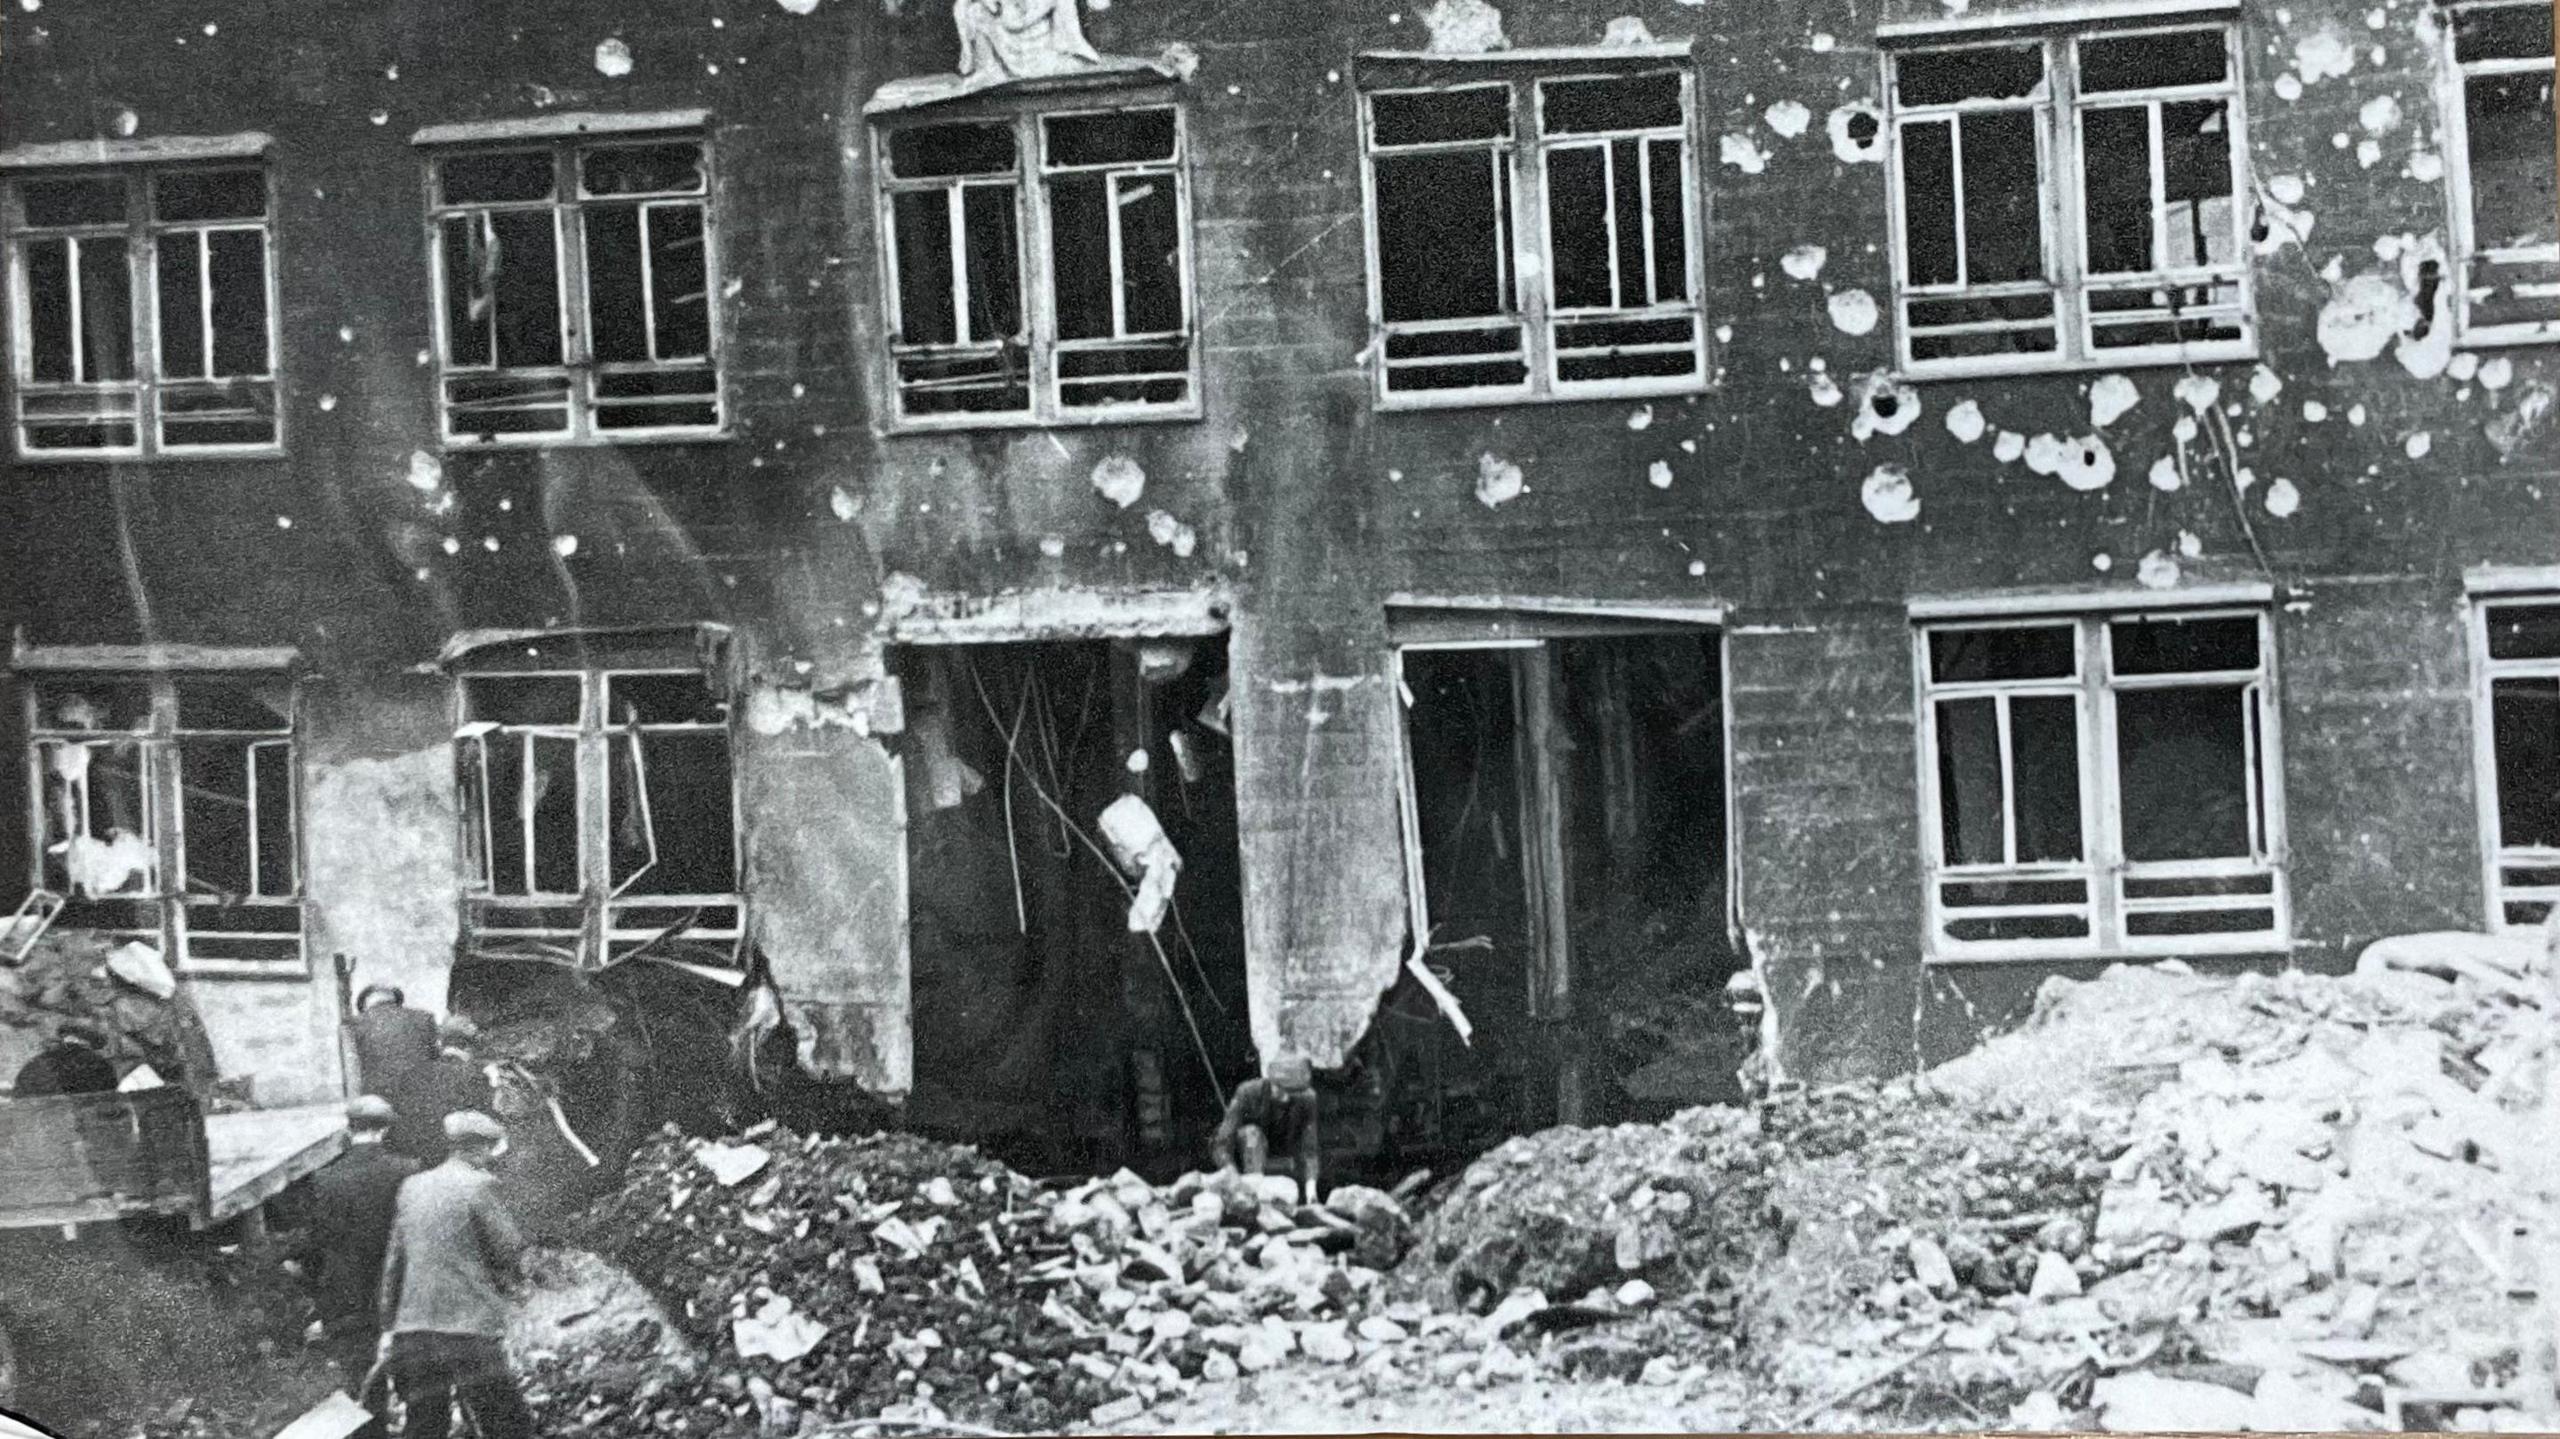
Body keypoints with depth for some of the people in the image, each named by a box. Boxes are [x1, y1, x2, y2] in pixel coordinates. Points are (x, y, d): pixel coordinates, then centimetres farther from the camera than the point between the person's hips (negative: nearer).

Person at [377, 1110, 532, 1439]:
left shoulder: (412, 1187, 12)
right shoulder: (480, 1185, -8)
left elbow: (393, 1263, 16)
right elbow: (511, 1252, -7)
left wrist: (389, 1327, 20)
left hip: (413, 1332, 6)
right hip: (470, 1333, -6)